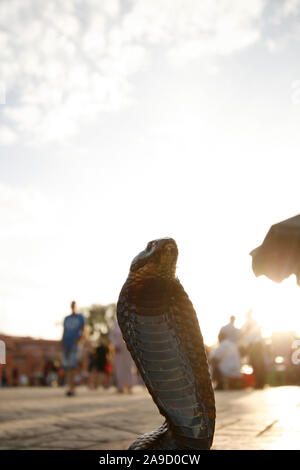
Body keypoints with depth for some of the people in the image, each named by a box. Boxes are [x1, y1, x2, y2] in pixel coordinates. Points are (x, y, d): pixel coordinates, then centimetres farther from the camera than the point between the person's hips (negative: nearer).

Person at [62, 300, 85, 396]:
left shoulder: (80, 317, 8)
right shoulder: (66, 318, 19)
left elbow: (83, 331, 3)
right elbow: (64, 332, 19)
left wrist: (78, 339, -13)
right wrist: (62, 344, 10)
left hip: (75, 344, -4)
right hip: (66, 344, 4)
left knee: (73, 366, -11)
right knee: (68, 367, 2)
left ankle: (72, 388, -12)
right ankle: (70, 387, 7)